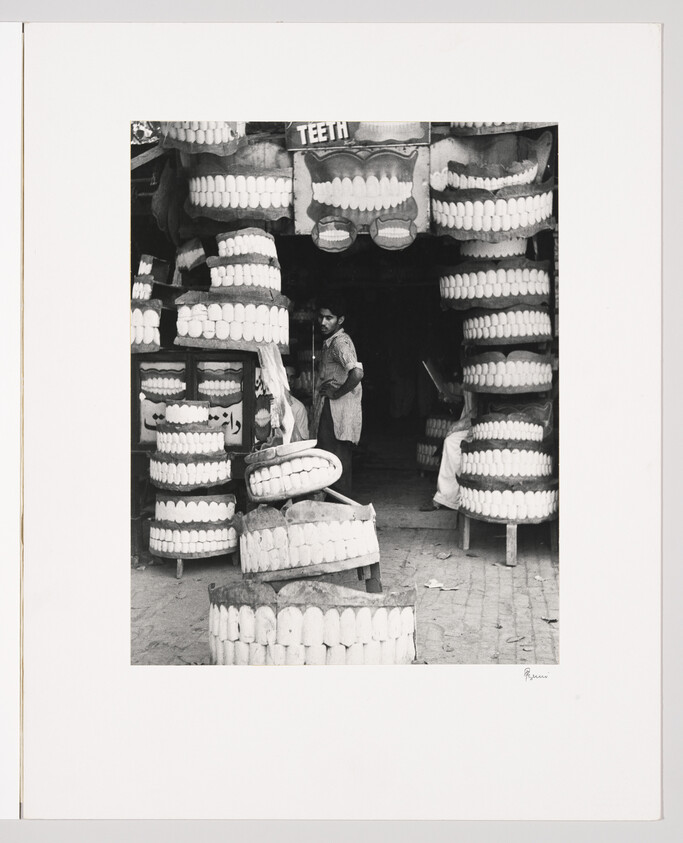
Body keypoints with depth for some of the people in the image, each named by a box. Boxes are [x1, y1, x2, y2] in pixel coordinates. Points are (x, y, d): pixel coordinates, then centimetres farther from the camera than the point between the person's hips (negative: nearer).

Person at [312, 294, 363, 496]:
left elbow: (357, 373, -30)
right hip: (331, 412, 10)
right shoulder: (331, 342, 17)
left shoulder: (339, 342, -14)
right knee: (339, 464, 13)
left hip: (336, 412, -10)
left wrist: (336, 393, -18)